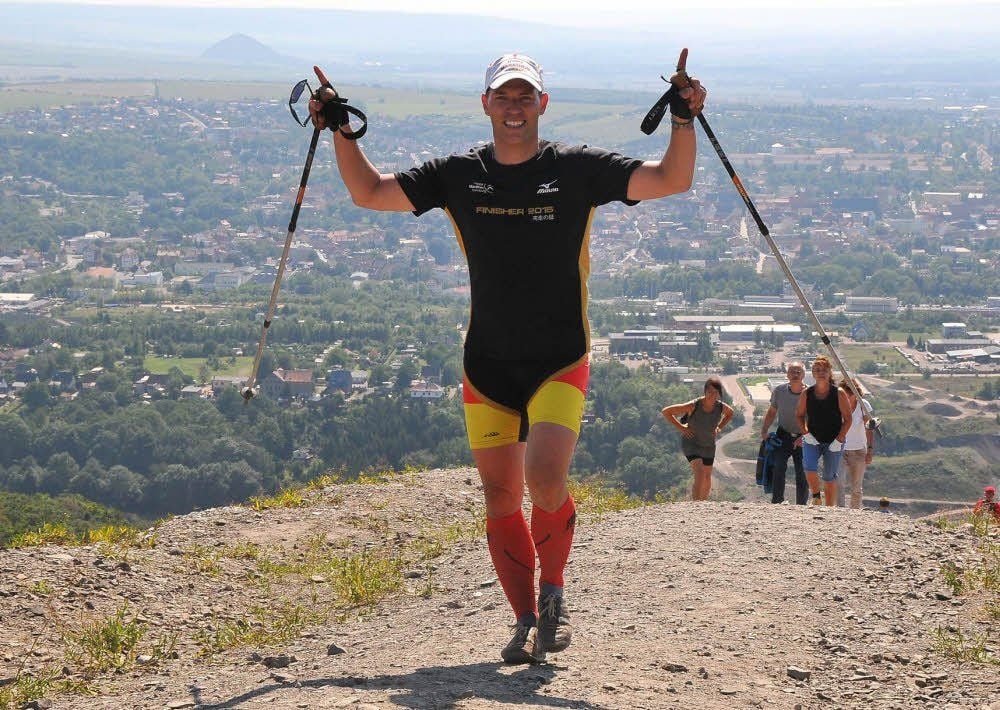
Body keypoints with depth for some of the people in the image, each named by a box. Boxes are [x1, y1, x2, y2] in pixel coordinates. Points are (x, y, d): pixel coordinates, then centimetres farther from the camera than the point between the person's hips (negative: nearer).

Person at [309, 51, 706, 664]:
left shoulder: (577, 169, -3)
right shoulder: (458, 175, 4)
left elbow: (672, 180, -7)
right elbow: (371, 193, 11)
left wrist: (684, 121, -22)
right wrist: (342, 132, 1)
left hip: (561, 362, -3)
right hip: (487, 365, 3)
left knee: (546, 477, -21)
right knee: (501, 497, 3)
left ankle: (553, 593, 2)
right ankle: (527, 621, 16)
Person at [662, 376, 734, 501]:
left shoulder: (721, 407, -14)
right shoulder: (693, 406, -27)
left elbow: (730, 413, 14)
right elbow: (665, 411, -20)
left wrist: (719, 428, 1)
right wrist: (680, 427, -19)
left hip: (709, 445, 5)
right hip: (691, 443, -5)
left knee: (707, 479, 14)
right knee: (699, 474, -24)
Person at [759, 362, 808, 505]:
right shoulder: (779, 391, -5)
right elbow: (771, 412, 11)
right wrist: (764, 431, 0)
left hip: (803, 438, -1)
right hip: (783, 436, 1)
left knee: (802, 474, -1)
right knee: (778, 467, -18)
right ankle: (777, 501, -17)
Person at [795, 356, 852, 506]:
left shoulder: (839, 394, -6)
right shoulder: (806, 394, 0)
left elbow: (848, 419, -3)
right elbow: (799, 415, 11)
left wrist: (839, 439, -11)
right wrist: (805, 433, -4)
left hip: (834, 442, -1)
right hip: (812, 440, 1)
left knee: (829, 477, 4)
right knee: (809, 467, -22)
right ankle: (816, 497, 3)